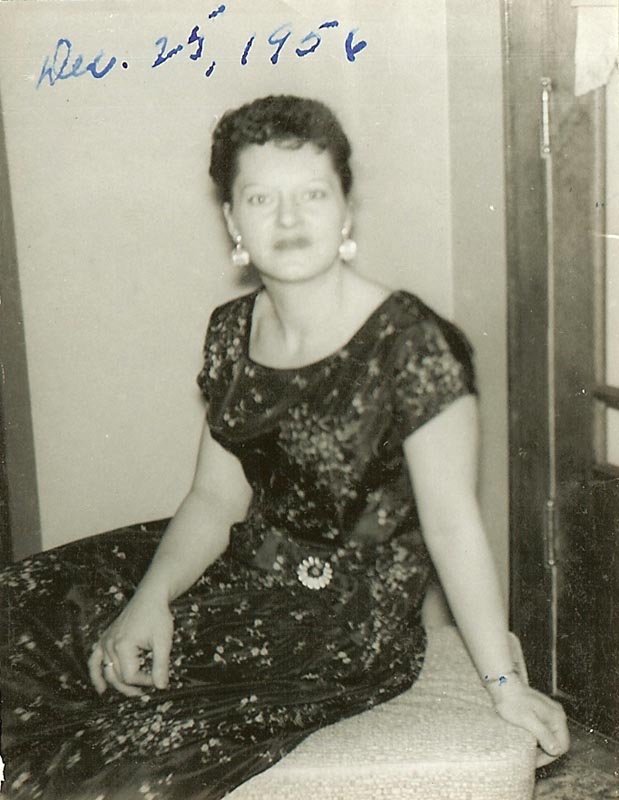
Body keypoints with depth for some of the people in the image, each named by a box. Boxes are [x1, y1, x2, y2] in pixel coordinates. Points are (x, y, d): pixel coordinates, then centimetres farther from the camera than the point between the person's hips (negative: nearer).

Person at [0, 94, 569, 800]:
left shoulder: (409, 344, -18)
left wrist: (503, 684, -10)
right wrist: (151, 597, -13)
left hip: (350, 625, -6)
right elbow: (216, 496, 4)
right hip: (249, 567, 7)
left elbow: (451, 522, -15)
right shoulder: (231, 331, 2)